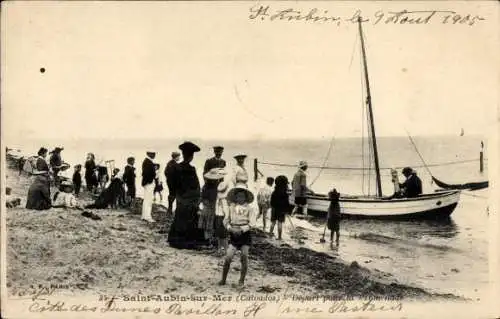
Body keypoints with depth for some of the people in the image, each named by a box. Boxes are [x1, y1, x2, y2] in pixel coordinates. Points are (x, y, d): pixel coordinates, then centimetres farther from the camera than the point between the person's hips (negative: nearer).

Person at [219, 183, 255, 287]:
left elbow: (251, 223, -6)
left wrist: (241, 229, -19)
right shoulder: (232, 207, 4)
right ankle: (223, 279, 4)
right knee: (228, 257, -7)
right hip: (234, 235, 1)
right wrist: (231, 228, -14)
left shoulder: (248, 208, -1)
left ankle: (242, 280, 10)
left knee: (244, 257, -2)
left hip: (245, 234, -1)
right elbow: (226, 220, 4)